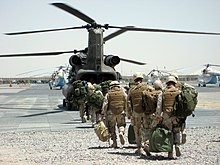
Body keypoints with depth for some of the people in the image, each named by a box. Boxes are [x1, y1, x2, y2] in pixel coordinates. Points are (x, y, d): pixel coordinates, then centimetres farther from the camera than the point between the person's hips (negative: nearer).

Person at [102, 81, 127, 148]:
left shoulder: (108, 94, 1)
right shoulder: (123, 93, 5)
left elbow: (105, 105, -3)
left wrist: (103, 113, 2)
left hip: (111, 113, -1)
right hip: (121, 113, 1)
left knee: (112, 128, 10)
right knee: (121, 125, 17)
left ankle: (114, 143, 10)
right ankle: (121, 132, -16)